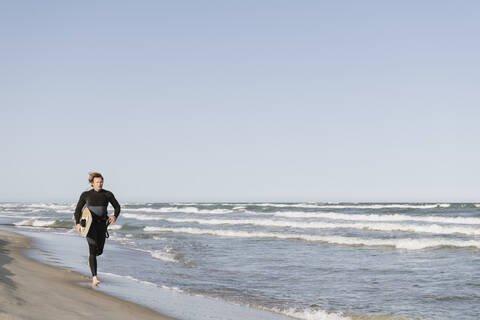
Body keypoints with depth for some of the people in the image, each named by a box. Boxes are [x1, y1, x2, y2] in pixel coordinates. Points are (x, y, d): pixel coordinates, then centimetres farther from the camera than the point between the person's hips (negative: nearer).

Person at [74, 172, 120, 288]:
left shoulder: (108, 194, 1)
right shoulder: (86, 195, -2)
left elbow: (117, 207, 8)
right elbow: (78, 210, 5)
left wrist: (115, 216, -13)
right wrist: (78, 223, -9)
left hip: (102, 224, 3)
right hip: (90, 224, -3)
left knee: (99, 251, 12)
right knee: (93, 250, -17)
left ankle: (90, 254, 53)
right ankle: (94, 278, -21)